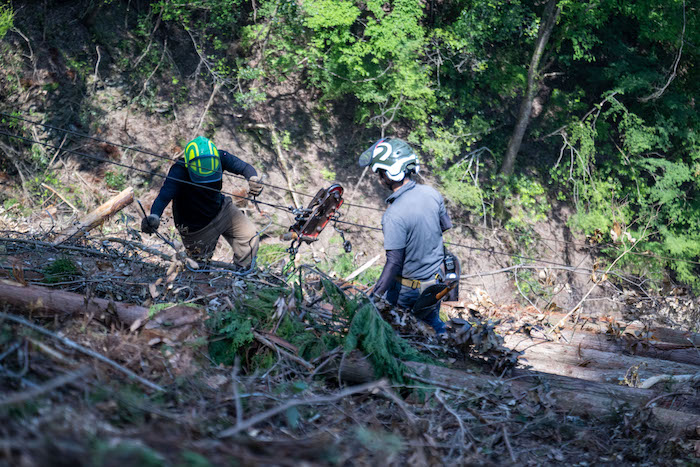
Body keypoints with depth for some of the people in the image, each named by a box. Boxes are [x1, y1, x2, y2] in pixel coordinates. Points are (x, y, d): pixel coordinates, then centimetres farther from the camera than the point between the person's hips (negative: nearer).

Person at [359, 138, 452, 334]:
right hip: (436, 280, 7)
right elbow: (446, 225, 8)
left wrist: (375, 296, -21)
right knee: (432, 322, 28)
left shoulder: (394, 216, -29)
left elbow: (394, 263, -27)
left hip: (409, 288, -7)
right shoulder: (431, 193, -9)